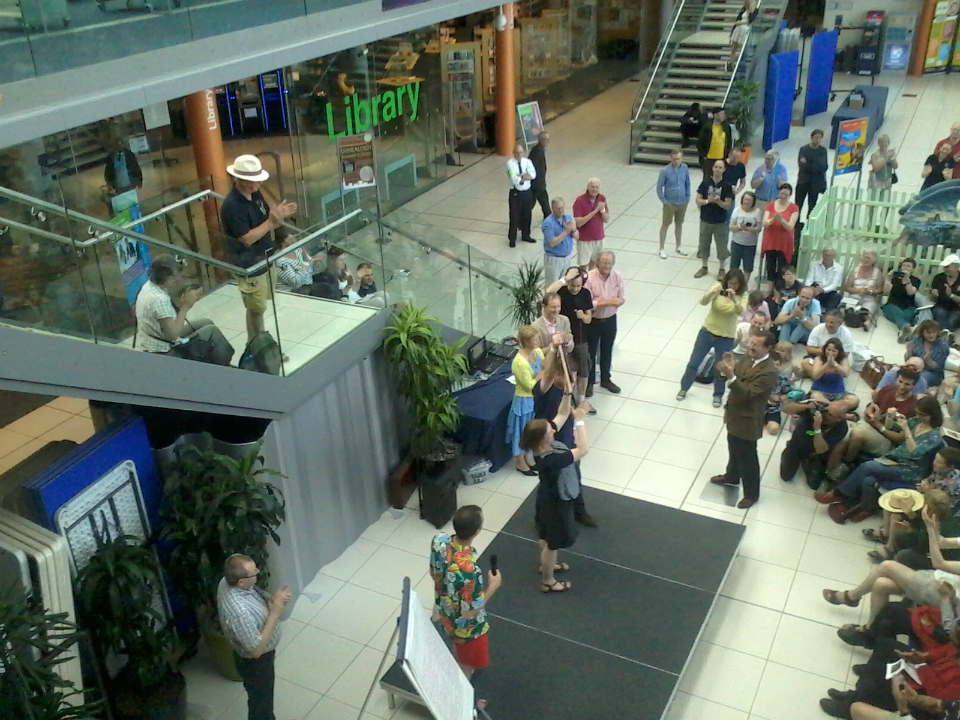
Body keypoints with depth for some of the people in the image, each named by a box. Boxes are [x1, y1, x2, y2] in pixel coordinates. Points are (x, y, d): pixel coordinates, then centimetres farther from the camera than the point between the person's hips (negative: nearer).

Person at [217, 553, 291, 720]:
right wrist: (275, 613, -32)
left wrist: (272, 599, -16)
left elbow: (256, 601, 3)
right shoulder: (240, 612, -43)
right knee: (260, 701, 19)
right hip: (255, 663, -8)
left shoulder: (227, 582, -17)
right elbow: (256, 650, -31)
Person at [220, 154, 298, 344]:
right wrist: (271, 221, -28)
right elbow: (247, 239, -25)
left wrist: (279, 216, -13)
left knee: (260, 306, 17)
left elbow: (267, 225, 9)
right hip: (249, 266, -8)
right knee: (256, 309, 3)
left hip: (265, 259, 8)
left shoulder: (256, 194, 2)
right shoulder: (231, 205, -24)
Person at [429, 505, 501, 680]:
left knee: (458, 648, 38)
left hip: (445, 613, 7)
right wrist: (493, 586, -17)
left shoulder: (439, 540, -25)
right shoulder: (470, 570, -45)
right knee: (467, 666, 24)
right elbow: (470, 612, -29)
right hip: (465, 627, -7)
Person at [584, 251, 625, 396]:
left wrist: (619, 301, -23)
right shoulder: (589, 278, -22)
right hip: (593, 321, -4)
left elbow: (621, 298, 1)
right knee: (590, 353, 11)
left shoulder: (618, 277, -7)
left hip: (610, 320, 4)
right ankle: (589, 382, 29)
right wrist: (606, 302, -28)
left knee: (607, 352, 21)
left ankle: (605, 379, 40)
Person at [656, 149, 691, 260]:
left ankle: (678, 247, 34)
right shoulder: (665, 171, -20)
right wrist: (664, 201, -12)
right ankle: (662, 249, 19)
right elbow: (659, 188, -12)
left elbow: (688, 183, 5)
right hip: (670, 204, -4)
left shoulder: (685, 168, -7)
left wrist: (688, 197, 3)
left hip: (682, 203, 4)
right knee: (665, 225, 8)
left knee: (679, 224, 19)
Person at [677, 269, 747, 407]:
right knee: (693, 363, 10)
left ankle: (718, 395, 33)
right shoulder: (718, 287, -11)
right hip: (707, 331, 1)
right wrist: (711, 292, -44)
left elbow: (741, 312, -30)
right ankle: (684, 388, 33)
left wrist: (734, 299, -47)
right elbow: (703, 302, -25)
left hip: (726, 337, -1)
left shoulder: (742, 296, -11)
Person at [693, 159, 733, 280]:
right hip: (705, 220, 2)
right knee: (704, 244, 13)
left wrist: (718, 201, -28)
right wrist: (707, 201, -22)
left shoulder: (727, 186, -9)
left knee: (721, 246, 6)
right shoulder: (705, 183, -4)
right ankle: (704, 267, 29)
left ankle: (722, 269, 21)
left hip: (720, 222, -2)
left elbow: (728, 205, -11)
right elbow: (698, 201, -3)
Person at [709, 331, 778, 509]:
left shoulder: (769, 371, -28)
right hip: (735, 414, 9)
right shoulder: (749, 358, -1)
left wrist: (731, 376, -45)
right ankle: (732, 477, 52)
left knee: (747, 457, 7)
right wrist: (729, 367, -18)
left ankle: (751, 494, 25)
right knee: (734, 449, 29)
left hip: (747, 420, -9)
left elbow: (748, 393, -32)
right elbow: (737, 376, 4)